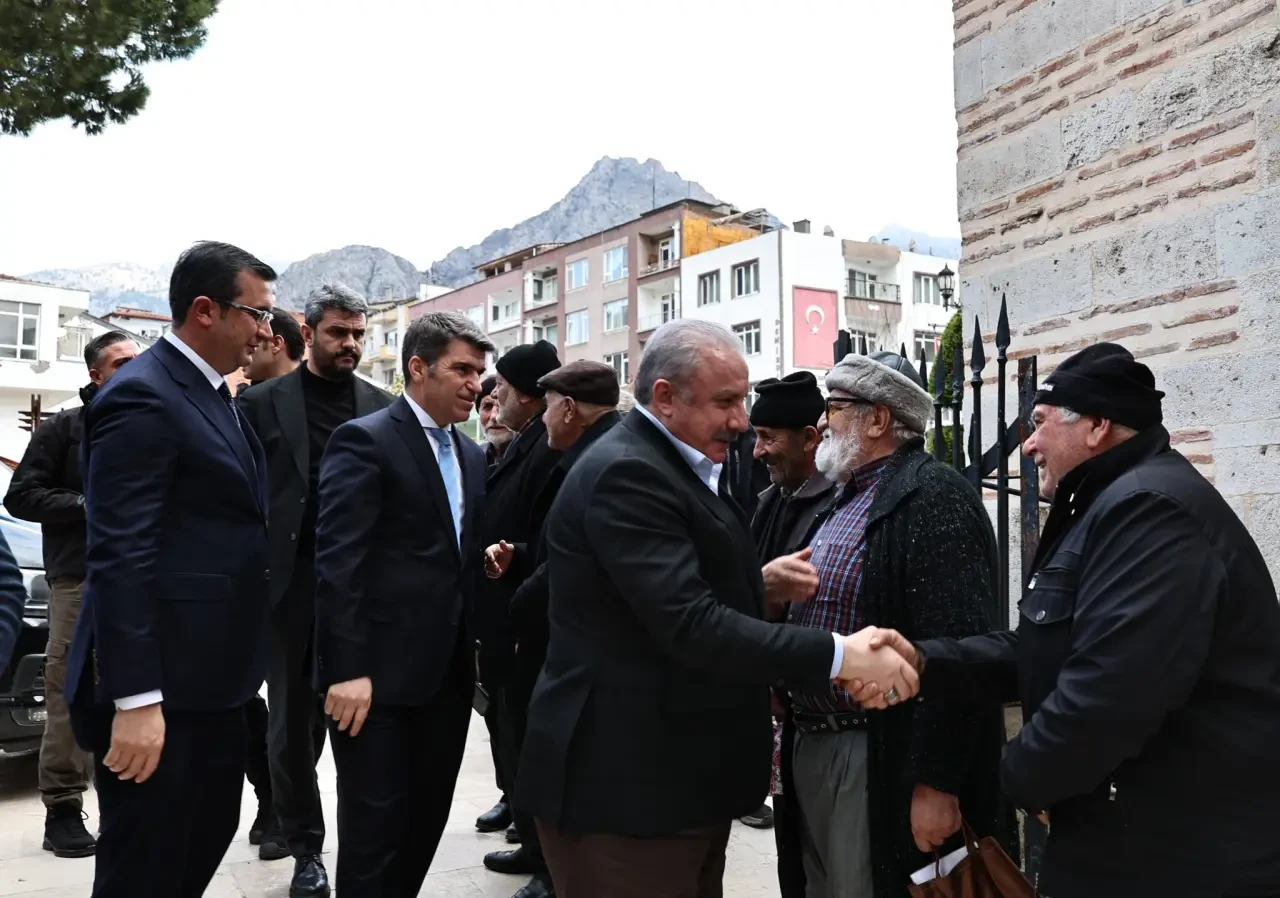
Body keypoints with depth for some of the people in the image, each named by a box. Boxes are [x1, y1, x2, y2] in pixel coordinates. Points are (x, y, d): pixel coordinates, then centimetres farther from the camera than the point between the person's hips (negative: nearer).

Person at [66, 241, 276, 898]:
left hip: (210, 678, 10)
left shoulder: (211, 394, 13)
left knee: (208, 840, 21)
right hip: (162, 686, -10)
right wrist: (134, 700, -24)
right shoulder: (143, 396, -16)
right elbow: (119, 558, -22)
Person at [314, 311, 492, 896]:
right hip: (378, 672, -7)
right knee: (373, 827, 3)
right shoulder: (365, 440, -10)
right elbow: (338, 561, -16)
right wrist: (347, 669, -20)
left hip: (447, 672, 7)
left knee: (427, 821, 16)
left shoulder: (471, 456, 13)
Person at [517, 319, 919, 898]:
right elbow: (691, 625, -28)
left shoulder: (677, 465, 13)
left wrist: (762, 582, 5)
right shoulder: (627, 473, -20)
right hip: (627, 782, -10)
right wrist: (840, 655, -27)